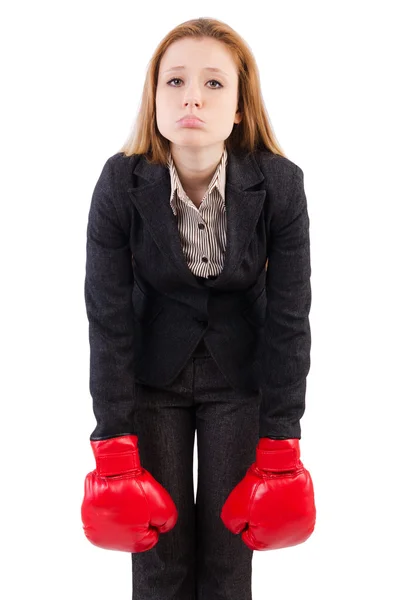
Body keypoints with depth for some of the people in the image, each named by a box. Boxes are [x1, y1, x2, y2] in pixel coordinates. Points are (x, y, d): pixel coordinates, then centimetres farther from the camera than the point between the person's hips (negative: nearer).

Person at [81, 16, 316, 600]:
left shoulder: (281, 184, -20)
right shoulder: (121, 182, -20)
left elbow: (289, 318, -13)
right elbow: (108, 317, -15)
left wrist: (279, 447, -10)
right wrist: (113, 447, -14)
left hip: (240, 376, 0)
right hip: (153, 375, 0)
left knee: (230, 541, 6)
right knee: (157, 545, 6)